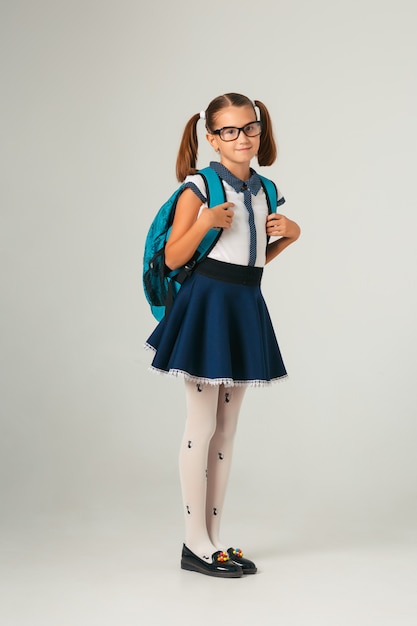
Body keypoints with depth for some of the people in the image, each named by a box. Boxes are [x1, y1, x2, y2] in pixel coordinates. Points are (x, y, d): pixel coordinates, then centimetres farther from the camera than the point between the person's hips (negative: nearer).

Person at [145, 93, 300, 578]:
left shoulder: (263, 191, 11)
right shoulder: (199, 186, -6)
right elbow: (173, 259, -9)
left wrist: (288, 235, 5)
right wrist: (205, 222, -22)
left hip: (245, 308, 7)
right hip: (207, 303, -6)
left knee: (225, 430, 11)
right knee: (202, 428, -2)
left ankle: (213, 539, 20)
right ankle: (195, 545, 8)